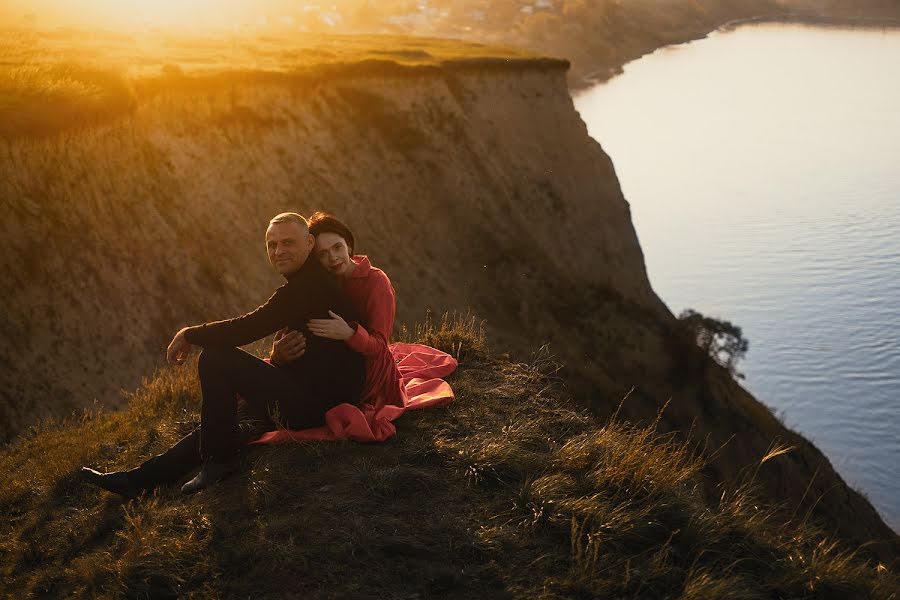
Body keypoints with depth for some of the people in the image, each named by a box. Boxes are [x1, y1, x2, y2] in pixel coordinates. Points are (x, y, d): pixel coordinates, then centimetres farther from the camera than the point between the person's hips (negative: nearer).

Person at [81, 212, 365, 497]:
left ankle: (218, 459, -2)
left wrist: (189, 335, -8)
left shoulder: (308, 286, -17)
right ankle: (138, 479, 23)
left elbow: (249, 327, -21)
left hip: (312, 406, -11)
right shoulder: (312, 283, 17)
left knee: (215, 358, -14)